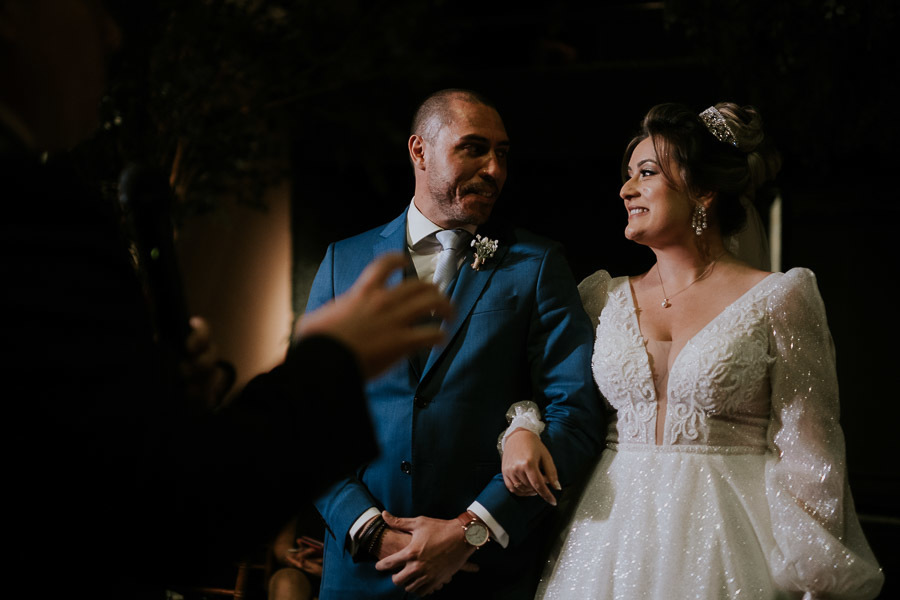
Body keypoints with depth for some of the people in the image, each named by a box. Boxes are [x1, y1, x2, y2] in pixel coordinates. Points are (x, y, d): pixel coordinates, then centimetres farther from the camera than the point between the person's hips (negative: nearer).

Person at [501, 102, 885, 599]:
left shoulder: (778, 301, -4)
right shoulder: (605, 298, 8)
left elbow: (807, 460, -6)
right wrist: (521, 428, -5)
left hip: (726, 541, -4)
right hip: (611, 535, 4)